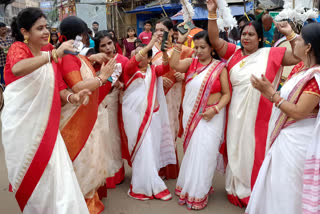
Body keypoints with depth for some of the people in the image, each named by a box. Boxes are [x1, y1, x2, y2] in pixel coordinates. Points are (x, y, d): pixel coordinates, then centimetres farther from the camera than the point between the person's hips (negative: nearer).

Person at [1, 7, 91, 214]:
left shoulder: (50, 56, 10)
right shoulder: (18, 48, -6)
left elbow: (59, 88, 7)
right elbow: (17, 69, -30)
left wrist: (72, 97, -14)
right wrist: (54, 54, -35)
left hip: (46, 125, 4)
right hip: (22, 125, -4)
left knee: (56, 174, 2)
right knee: (30, 174, 8)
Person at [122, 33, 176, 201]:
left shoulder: (152, 70, 12)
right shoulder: (130, 70, 1)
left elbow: (165, 67, -6)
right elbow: (131, 64, -21)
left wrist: (164, 52, -25)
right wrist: (149, 45, -29)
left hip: (152, 113, 4)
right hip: (135, 113, -4)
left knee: (152, 147, 6)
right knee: (143, 149, -4)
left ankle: (142, 184, 20)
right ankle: (152, 185, 6)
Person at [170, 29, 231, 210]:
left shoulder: (220, 67, -4)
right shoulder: (191, 62, 4)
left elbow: (226, 94, -5)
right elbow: (174, 64, -14)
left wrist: (215, 109, -18)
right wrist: (179, 43, -12)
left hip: (210, 116, -2)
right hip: (191, 115, 3)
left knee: (204, 152, 1)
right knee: (192, 151, 11)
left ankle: (198, 193, 20)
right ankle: (190, 187, 29)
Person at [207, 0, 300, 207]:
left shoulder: (270, 54, -1)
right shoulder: (234, 53, 4)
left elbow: (299, 57, -3)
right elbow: (215, 40, -4)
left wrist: (290, 34, -10)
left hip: (258, 113, -2)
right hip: (237, 112, 2)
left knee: (255, 151, 7)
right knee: (236, 149, 14)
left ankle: (254, 194, 25)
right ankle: (237, 189, 33)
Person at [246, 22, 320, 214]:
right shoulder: (300, 67, 6)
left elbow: (298, 112, -24)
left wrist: (270, 93, -20)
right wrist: (267, 89, -6)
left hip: (297, 140, -9)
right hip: (284, 136, 9)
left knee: (286, 190, 7)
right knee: (274, 185, 22)